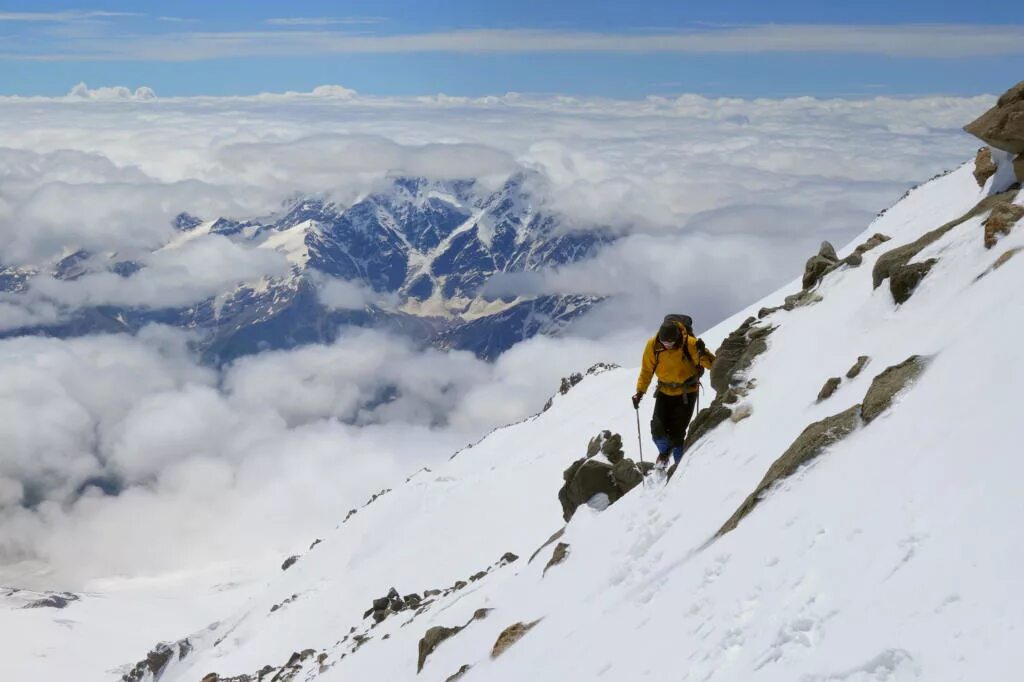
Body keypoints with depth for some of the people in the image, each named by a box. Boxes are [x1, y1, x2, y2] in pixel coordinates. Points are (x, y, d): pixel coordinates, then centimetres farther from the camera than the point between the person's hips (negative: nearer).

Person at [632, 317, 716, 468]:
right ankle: (664, 451, 29)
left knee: (676, 434, -10)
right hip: (665, 392, 3)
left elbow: (712, 364, -18)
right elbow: (646, 370, -2)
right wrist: (640, 392, -8)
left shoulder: (690, 343, -23)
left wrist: (702, 353, -38)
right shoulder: (653, 345, -15)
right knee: (658, 431, -5)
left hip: (687, 392, -3)